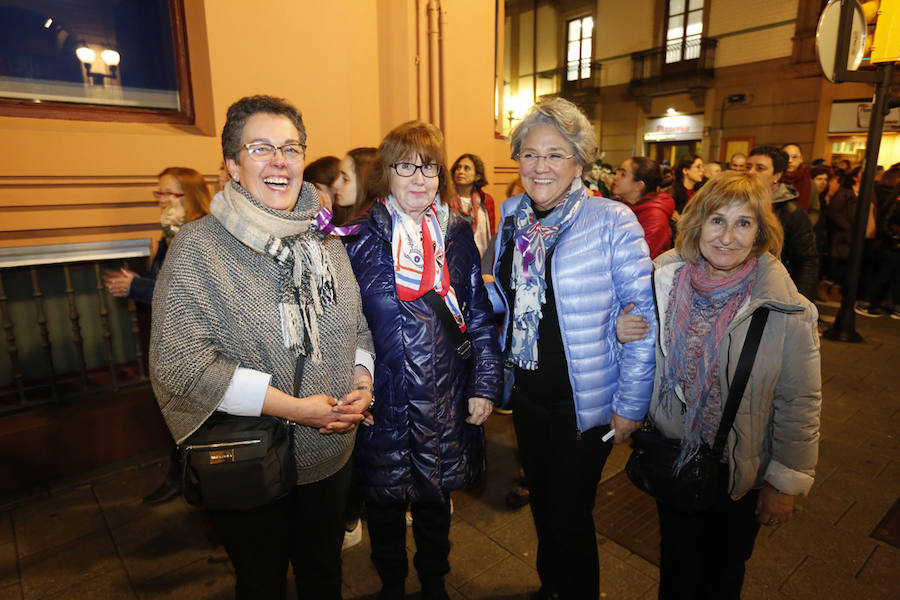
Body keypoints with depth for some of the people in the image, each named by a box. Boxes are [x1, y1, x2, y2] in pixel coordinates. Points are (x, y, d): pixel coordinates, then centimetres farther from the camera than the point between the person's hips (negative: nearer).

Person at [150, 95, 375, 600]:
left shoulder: (326, 241, 2)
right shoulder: (199, 247, -14)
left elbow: (357, 326, 11)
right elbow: (180, 365, -20)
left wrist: (362, 382, -9)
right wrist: (295, 408, -22)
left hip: (331, 456, 5)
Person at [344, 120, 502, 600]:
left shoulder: (458, 235, 1)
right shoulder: (362, 240, -5)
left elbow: (479, 316, 2)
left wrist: (485, 385, -1)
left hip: (445, 399, 2)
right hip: (382, 403, -1)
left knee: (435, 500, 20)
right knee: (385, 505, 16)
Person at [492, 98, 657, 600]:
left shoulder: (611, 221, -15)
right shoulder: (512, 217, 3)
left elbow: (644, 315, -14)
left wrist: (631, 404, -13)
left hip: (584, 400, -5)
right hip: (526, 390, 6)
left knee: (570, 516, 9)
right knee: (541, 500, 23)